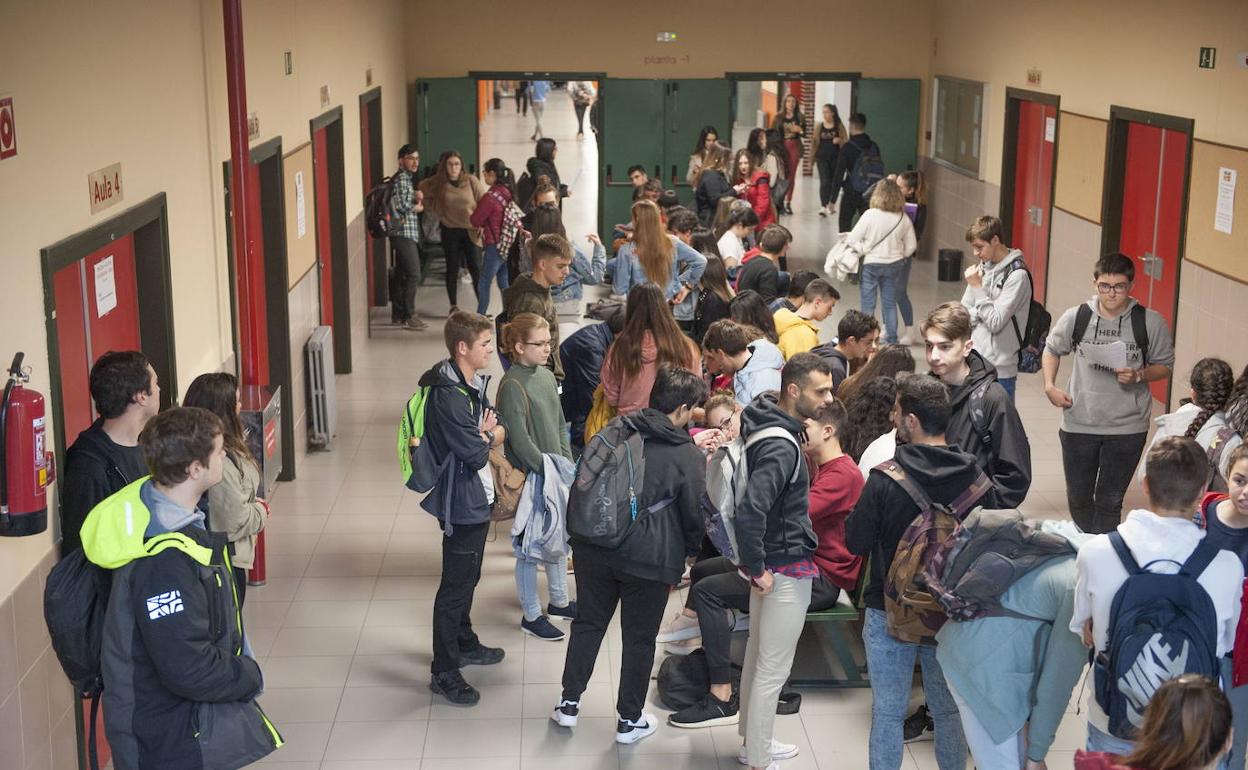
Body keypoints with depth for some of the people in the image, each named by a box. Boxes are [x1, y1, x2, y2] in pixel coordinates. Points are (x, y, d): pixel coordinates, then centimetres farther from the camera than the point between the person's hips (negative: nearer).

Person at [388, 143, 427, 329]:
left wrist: (417, 198, -2)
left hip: (407, 233, 10)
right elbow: (401, 205, -21)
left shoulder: (408, 178, 19)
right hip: (404, 232, -10)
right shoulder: (401, 178, -12)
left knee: (401, 274, 13)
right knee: (413, 274, -9)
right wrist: (417, 207, -3)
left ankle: (398, 314, 18)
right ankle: (408, 315, -5)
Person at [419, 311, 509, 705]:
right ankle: (444, 672, 7)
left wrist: (485, 434, -13)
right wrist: (487, 437, -5)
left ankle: (464, 643, 41)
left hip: (477, 498, 10)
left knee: (467, 578, 24)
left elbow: (501, 429, 8)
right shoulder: (447, 396, -27)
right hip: (461, 502, -10)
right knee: (455, 587, -1)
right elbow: (476, 453, -26)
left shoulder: (475, 383, 5)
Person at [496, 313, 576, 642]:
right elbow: (519, 439, -20)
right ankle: (531, 615, 16)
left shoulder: (547, 376, 7)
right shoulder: (512, 384, -18)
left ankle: (559, 601, 37)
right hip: (530, 478, -8)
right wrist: (547, 470, -19)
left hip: (555, 472, 8)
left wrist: (568, 464, 8)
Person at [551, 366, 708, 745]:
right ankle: (629, 720, 20)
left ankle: (569, 703, 26)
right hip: (649, 557, -4)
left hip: (594, 547, 4)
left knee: (587, 623, 19)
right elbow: (695, 515, 0)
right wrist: (685, 552, 17)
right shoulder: (688, 455, -8)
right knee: (639, 638, 10)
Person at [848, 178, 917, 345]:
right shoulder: (904, 219, -8)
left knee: (868, 304, 6)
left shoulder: (870, 215, -16)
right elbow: (911, 246, 1)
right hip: (894, 265, 3)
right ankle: (891, 339, 19)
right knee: (890, 304, 14)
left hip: (871, 264, -3)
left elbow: (852, 240, -13)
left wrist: (864, 250, 1)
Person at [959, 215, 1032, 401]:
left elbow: (995, 322, -17)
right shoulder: (983, 267, 8)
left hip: (999, 368, -7)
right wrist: (981, 313, -9)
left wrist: (977, 287, -14)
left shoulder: (1017, 275, -14)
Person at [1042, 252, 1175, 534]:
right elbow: (1052, 349, 14)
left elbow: (1164, 366, 2)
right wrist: (1050, 386, 1)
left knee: (1109, 502, 2)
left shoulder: (1150, 322, -8)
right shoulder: (1076, 317, -4)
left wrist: (1138, 376, -17)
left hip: (1127, 427, -2)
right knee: (1078, 498, 15)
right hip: (1079, 423, 3)